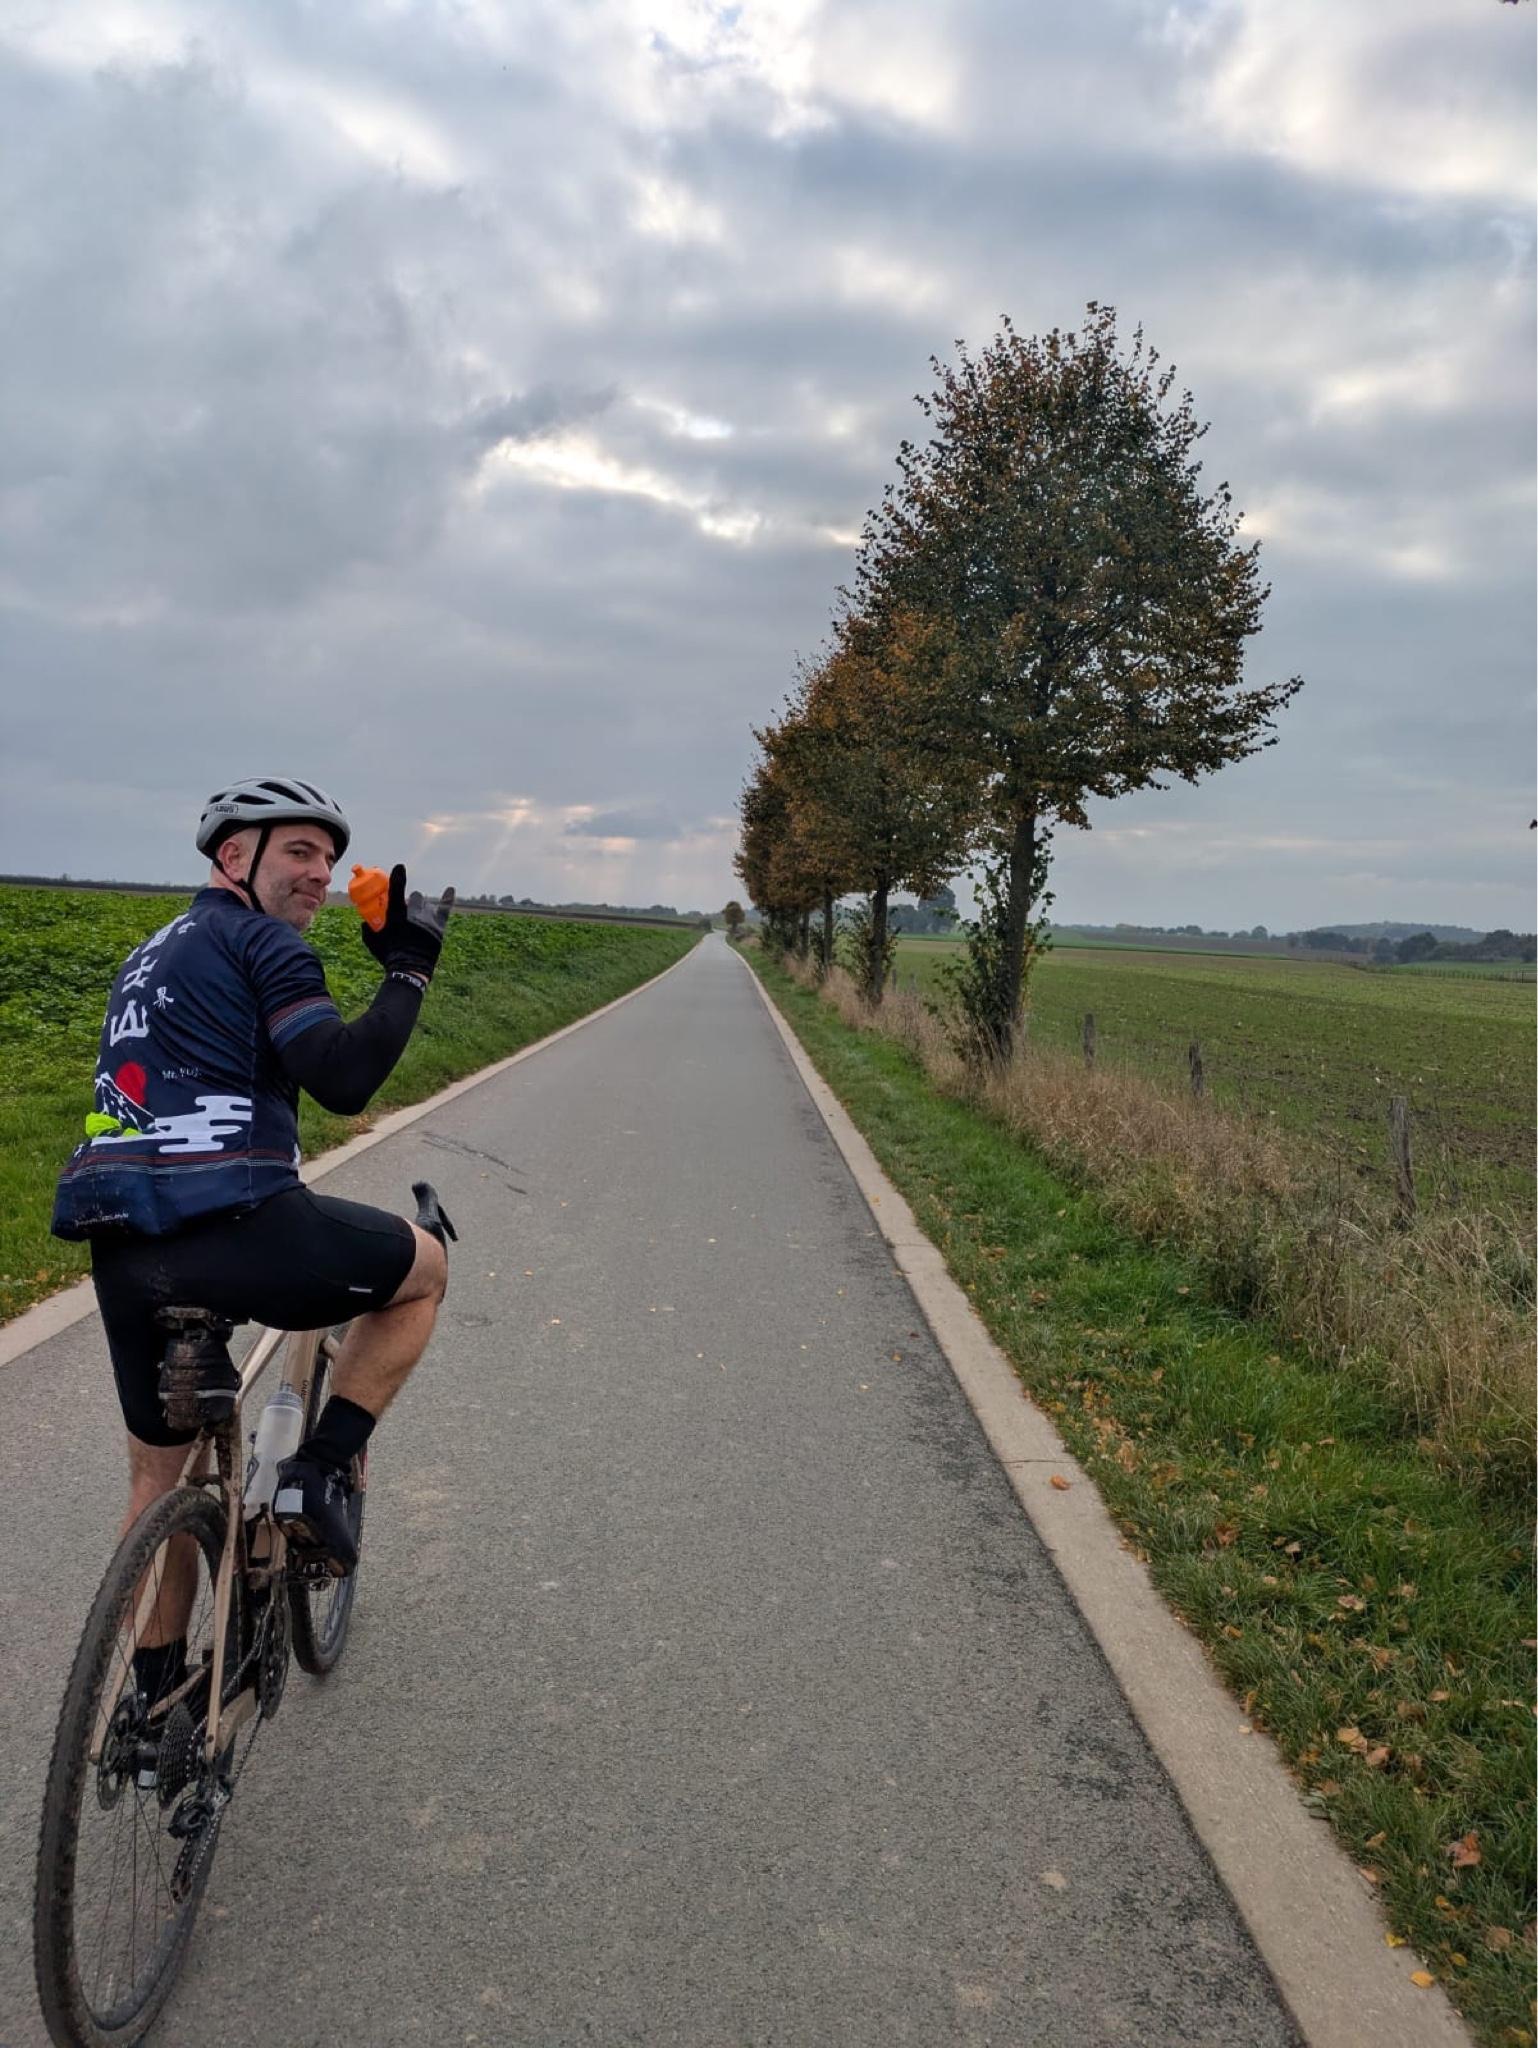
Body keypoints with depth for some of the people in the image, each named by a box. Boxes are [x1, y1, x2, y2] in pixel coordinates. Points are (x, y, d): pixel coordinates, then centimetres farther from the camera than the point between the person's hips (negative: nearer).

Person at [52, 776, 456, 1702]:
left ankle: (157, 1694, 35)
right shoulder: (263, 940, -1)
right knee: (424, 1268, 17)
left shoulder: (151, 955, 26)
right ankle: (319, 1472, 8)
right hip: (232, 1228, -8)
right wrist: (410, 967, -6)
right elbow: (344, 1078, -14)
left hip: (121, 1251, 9)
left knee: (160, 1469, 24)